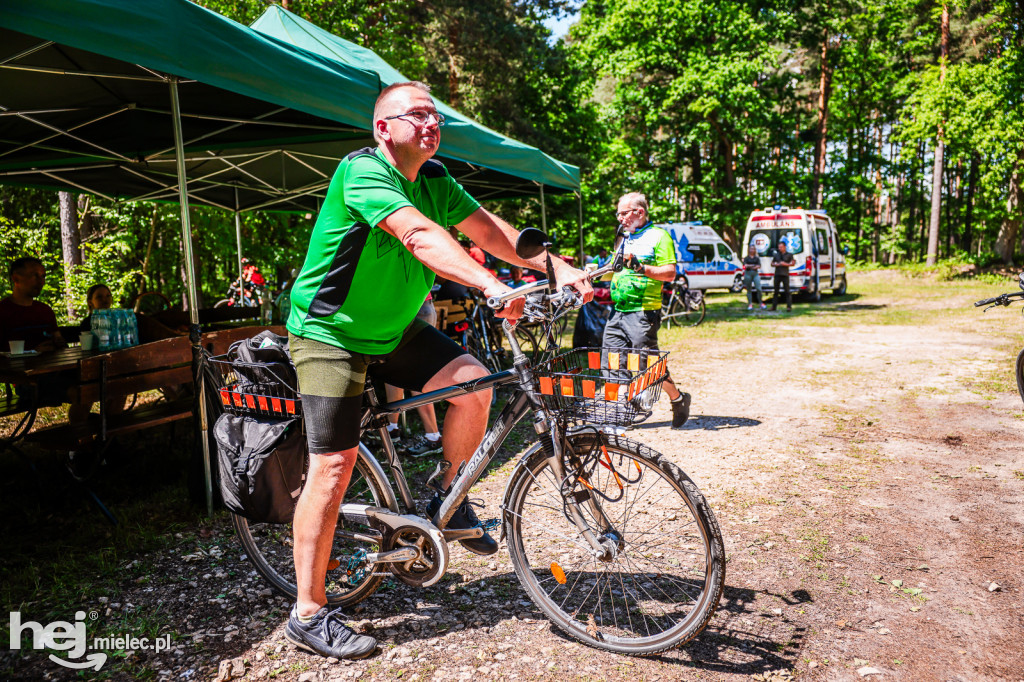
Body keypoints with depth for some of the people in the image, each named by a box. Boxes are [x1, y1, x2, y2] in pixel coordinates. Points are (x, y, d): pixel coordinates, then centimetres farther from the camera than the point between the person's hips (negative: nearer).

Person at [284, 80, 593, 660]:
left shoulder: (434, 179, 3)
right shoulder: (361, 172, -21)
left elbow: (488, 228, -6)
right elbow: (421, 235, -37)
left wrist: (558, 269, -19)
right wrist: (490, 285, -48)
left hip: (394, 327, 7)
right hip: (331, 332, -7)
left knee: (473, 381, -15)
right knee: (334, 465, -9)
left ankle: (448, 500, 9)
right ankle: (309, 615, 5)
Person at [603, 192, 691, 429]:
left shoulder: (659, 236, -4)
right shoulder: (624, 238, 21)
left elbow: (670, 273, -13)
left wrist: (641, 268, -24)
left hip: (643, 312, -8)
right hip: (619, 310, 8)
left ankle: (679, 400, 19)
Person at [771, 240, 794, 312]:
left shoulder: (789, 255, 6)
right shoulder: (776, 255, 16)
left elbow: (793, 263, 1)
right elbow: (772, 263, 19)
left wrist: (786, 264, -13)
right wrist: (776, 264, -2)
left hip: (785, 274, -4)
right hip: (777, 274, 4)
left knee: (787, 291, -8)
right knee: (776, 291, 7)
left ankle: (789, 307, -10)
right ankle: (774, 306, 12)